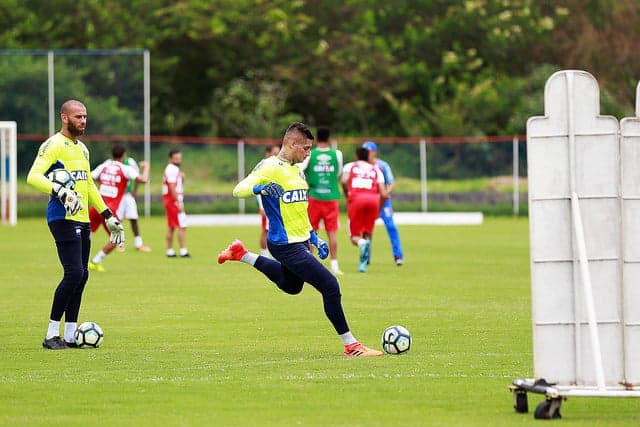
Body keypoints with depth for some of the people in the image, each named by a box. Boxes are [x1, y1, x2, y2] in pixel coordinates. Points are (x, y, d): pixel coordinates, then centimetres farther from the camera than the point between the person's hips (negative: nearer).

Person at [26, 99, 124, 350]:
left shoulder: (82, 149, 19)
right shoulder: (54, 145, -8)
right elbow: (33, 177, -20)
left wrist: (109, 217, 24)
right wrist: (60, 192, -34)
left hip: (82, 220, 9)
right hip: (63, 218, -9)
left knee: (81, 276, 6)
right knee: (74, 273, -16)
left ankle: (70, 336, 12)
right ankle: (51, 335, -10)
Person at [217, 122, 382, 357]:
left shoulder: (297, 171, 14)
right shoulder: (270, 167, -14)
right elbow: (239, 189, -21)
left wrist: (314, 238, 21)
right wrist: (260, 188, -42)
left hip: (300, 242, 10)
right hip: (286, 245, -10)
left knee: (291, 286, 33)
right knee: (330, 286, -13)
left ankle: (242, 255, 40)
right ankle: (350, 345, -4)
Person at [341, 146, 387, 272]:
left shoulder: (350, 166, 19)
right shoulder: (376, 169, 24)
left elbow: (344, 181, -3)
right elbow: (383, 194, 13)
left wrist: (347, 195, 12)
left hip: (356, 198, -2)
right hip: (373, 198, 2)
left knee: (355, 236, 5)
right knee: (367, 233, 15)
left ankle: (362, 243, -31)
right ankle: (363, 262, -5)